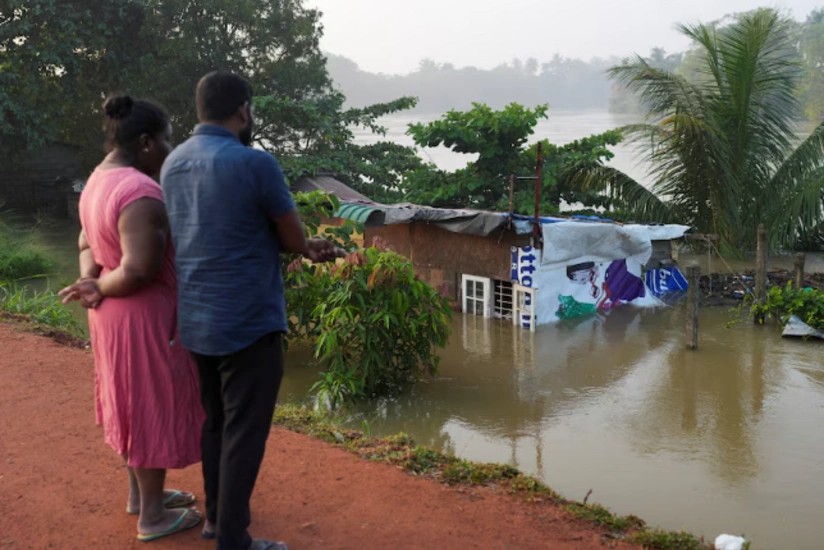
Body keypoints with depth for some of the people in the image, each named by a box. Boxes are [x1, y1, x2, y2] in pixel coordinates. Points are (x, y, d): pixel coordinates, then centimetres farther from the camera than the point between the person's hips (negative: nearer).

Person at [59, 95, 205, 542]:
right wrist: (98, 288, -12)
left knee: (133, 401, 21)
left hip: (116, 313, 10)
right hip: (145, 317, -10)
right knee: (153, 406, 4)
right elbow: (138, 272, -29)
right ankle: (152, 516, 18)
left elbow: (88, 242, 12)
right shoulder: (140, 193, -26)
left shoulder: (100, 179, 6)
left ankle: (140, 492, 37)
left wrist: (91, 283, -5)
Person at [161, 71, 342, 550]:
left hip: (194, 320, 8)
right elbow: (296, 241, -8)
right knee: (244, 433, 2)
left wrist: (306, 247, 7)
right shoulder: (255, 163, -16)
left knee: (215, 423, 20)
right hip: (247, 322, -8)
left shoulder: (173, 164, 7)